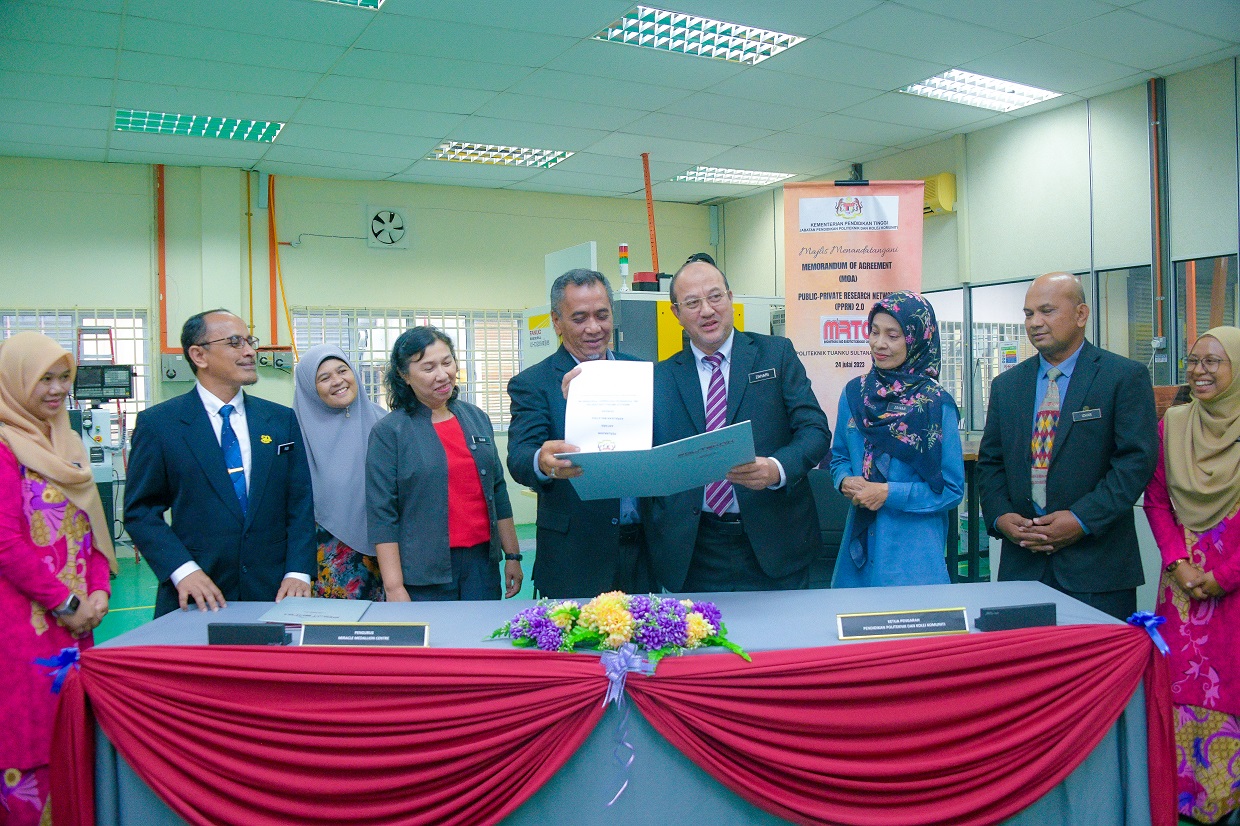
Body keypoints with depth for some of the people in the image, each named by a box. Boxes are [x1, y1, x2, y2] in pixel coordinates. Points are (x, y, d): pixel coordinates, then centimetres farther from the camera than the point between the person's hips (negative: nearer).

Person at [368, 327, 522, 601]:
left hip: (482, 561, 4)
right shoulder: (388, 432, -6)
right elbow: (382, 516, -8)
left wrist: (513, 556, 11)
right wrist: (394, 587, -13)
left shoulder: (477, 418, 9)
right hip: (424, 573, -4)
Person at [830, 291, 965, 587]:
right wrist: (846, 481, -7)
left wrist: (889, 493, -15)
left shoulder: (937, 404, -7)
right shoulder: (854, 392, 5)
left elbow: (952, 490, -7)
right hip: (860, 540, 4)